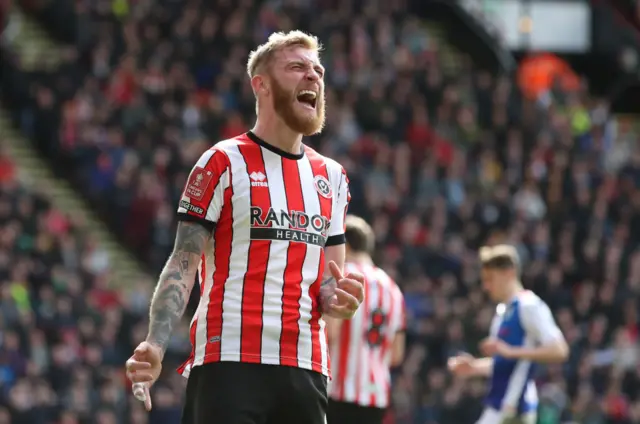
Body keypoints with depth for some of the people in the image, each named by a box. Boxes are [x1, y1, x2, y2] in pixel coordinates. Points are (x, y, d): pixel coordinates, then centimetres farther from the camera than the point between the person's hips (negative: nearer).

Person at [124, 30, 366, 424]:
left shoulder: (332, 177, 17)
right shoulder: (224, 164, 0)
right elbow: (183, 264, -4)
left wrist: (339, 299, -4)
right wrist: (155, 346, -18)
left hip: (305, 369, 6)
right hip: (228, 362, -6)